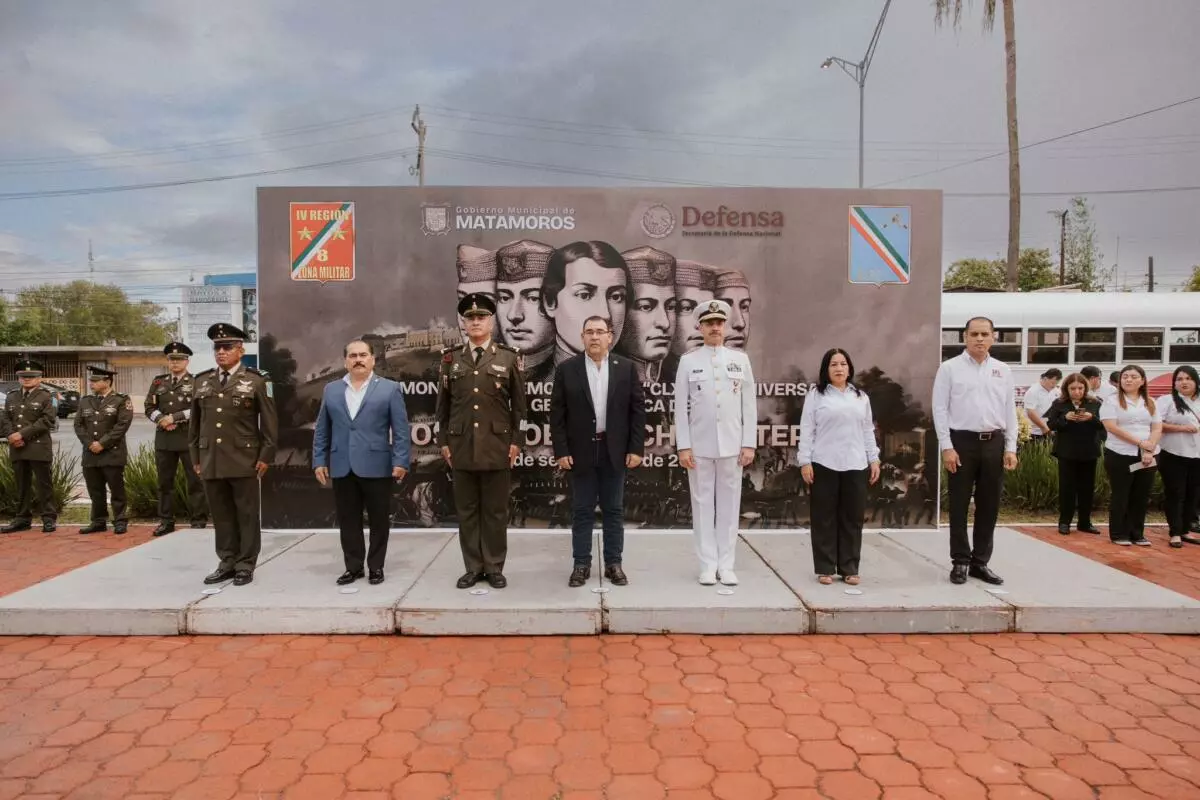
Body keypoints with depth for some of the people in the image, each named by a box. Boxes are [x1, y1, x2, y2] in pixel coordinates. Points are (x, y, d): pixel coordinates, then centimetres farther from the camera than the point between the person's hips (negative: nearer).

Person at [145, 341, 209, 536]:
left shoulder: (196, 383, -1)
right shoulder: (158, 382, 13)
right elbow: (150, 407, 9)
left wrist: (174, 417, -15)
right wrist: (162, 420, -9)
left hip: (189, 438, -4)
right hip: (164, 438, 4)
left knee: (195, 481, 0)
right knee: (165, 481, 10)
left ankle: (199, 520, 7)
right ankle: (166, 521, 18)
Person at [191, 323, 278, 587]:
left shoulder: (256, 381, -1)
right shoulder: (202, 381, 12)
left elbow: (270, 422, -3)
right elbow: (195, 422, 16)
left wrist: (265, 456, -7)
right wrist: (196, 457, 12)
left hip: (244, 461, -4)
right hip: (211, 462, 4)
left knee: (246, 516, 4)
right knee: (221, 515, 11)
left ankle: (245, 565, 13)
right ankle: (227, 563, 21)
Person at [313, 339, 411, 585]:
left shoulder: (390, 389, 1)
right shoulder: (331, 390, 12)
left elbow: (401, 430, -3)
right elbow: (322, 430, 13)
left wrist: (400, 461, -11)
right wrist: (319, 461, 5)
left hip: (377, 467, -3)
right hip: (342, 467, 3)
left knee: (379, 520, 5)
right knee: (347, 521, 9)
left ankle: (376, 567, 18)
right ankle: (353, 566, 21)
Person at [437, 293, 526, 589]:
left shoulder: (509, 358, 2)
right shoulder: (450, 358, 7)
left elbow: (518, 404, 3)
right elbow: (443, 404, 9)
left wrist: (515, 441, -2)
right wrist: (443, 441, 5)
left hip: (497, 446, -1)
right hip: (461, 446, 2)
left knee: (496, 510, 5)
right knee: (466, 509, 8)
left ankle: (494, 567, 17)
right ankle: (473, 567, 19)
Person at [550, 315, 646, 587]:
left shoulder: (626, 367, 3)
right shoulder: (566, 369, 0)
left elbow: (637, 410, 2)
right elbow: (557, 413, -1)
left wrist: (636, 448, -4)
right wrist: (561, 451, -7)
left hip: (615, 451, 1)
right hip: (581, 451, -1)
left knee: (614, 510, 9)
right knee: (582, 511, 7)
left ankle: (613, 563, 19)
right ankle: (581, 564, 17)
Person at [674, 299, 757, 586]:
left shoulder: (741, 359, 6)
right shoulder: (688, 361, 2)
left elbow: (750, 405, 5)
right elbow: (681, 407, 0)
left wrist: (749, 444, -1)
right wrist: (683, 447, -6)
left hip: (732, 445, 1)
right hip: (699, 446, -1)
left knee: (729, 505, 6)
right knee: (702, 504, 4)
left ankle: (726, 566, 15)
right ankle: (708, 566, 13)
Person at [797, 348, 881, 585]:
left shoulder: (861, 397, 15)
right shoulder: (815, 396, 2)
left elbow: (868, 431, 15)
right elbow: (807, 431, -2)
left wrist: (874, 460, 8)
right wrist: (805, 461, -8)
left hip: (855, 466, 3)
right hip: (824, 465, -3)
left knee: (852, 518, 6)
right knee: (824, 518, 2)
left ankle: (849, 568, 16)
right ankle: (825, 569, 10)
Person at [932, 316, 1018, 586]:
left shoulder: (1003, 370, 10)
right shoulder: (950, 368, -1)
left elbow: (1010, 411, 11)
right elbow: (940, 409, -5)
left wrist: (1011, 448, 4)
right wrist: (946, 447, -11)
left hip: (994, 443, 4)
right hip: (962, 442, -4)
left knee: (989, 506, 9)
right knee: (959, 506, 3)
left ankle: (980, 562, 20)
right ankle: (960, 562, 14)